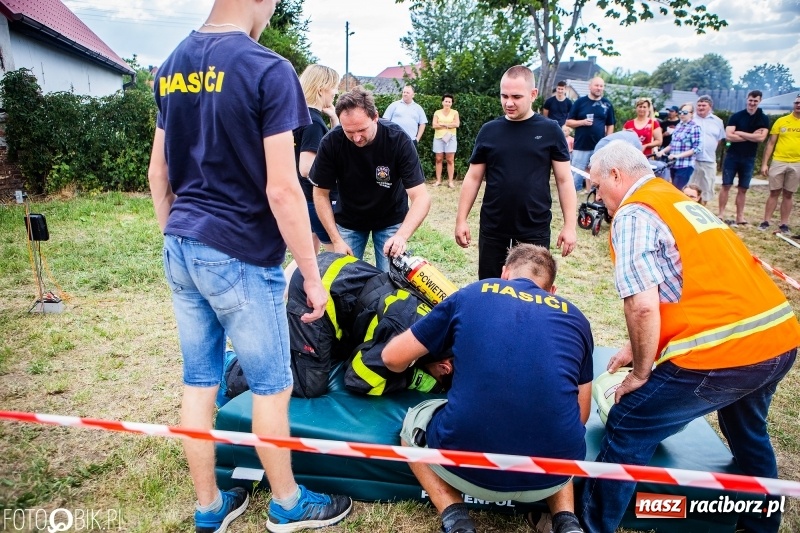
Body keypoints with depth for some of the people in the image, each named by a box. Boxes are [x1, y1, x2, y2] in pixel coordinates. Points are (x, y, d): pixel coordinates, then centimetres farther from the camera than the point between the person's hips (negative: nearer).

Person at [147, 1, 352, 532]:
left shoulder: (172, 66, 9)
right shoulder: (268, 69, -14)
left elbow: (158, 175, 12)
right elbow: (282, 190, -18)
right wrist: (314, 278, -11)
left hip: (180, 249, 7)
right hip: (240, 256, -7)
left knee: (199, 382, 15)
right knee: (272, 386, 10)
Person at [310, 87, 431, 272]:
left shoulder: (399, 139, -25)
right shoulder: (331, 143, -22)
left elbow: (421, 197, -28)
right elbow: (321, 194, -10)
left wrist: (402, 235, -44)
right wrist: (336, 240, -17)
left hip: (391, 220, -1)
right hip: (348, 220, 1)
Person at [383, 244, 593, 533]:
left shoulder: (471, 294, 10)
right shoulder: (574, 316, 15)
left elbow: (393, 358, 14)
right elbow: (580, 415, 19)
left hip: (471, 468, -3)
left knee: (413, 424, 29)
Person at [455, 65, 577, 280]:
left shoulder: (550, 131, -2)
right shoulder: (489, 131, 2)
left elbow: (564, 180, 0)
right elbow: (473, 178, 6)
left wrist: (570, 225, -5)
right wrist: (461, 219, 2)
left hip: (535, 231, -1)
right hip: (492, 231, 2)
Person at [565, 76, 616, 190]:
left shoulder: (607, 104, 6)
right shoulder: (580, 101, 1)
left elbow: (610, 125, 11)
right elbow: (569, 122, 2)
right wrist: (582, 122, -14)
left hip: (600, 148, 2)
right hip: (581, 146, -2)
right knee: (576, 176, 1)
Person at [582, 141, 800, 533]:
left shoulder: (633, 214, -7)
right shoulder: (679, 201, 20)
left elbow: (643, 306, -19)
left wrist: (641, 374, -4)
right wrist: (640, 349, 25)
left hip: (721, 352, -9)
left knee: (627, 430, 4)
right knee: (747, 430, 33)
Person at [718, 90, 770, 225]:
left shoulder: (764, 119, 3)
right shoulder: (736, 116, -2)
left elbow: (761, 138, -12)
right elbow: (728, 136, -13)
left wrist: (740, 133, -12)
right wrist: (752, 136, -13)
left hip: (749, 158, 2)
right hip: (732, 156, -1)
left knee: (743, 189, 7)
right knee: (726, 185, -2)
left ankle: (740, 217, 12)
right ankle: (721, 214, 4)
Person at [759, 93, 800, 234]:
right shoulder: (781, 121, 2)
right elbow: (771, 143, 3)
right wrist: (764, 163, -2)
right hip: (778, 162, 0)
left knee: (788, 195, 7)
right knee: (774, 193, 5)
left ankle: (784, 224, 13)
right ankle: (766, 221, 11)